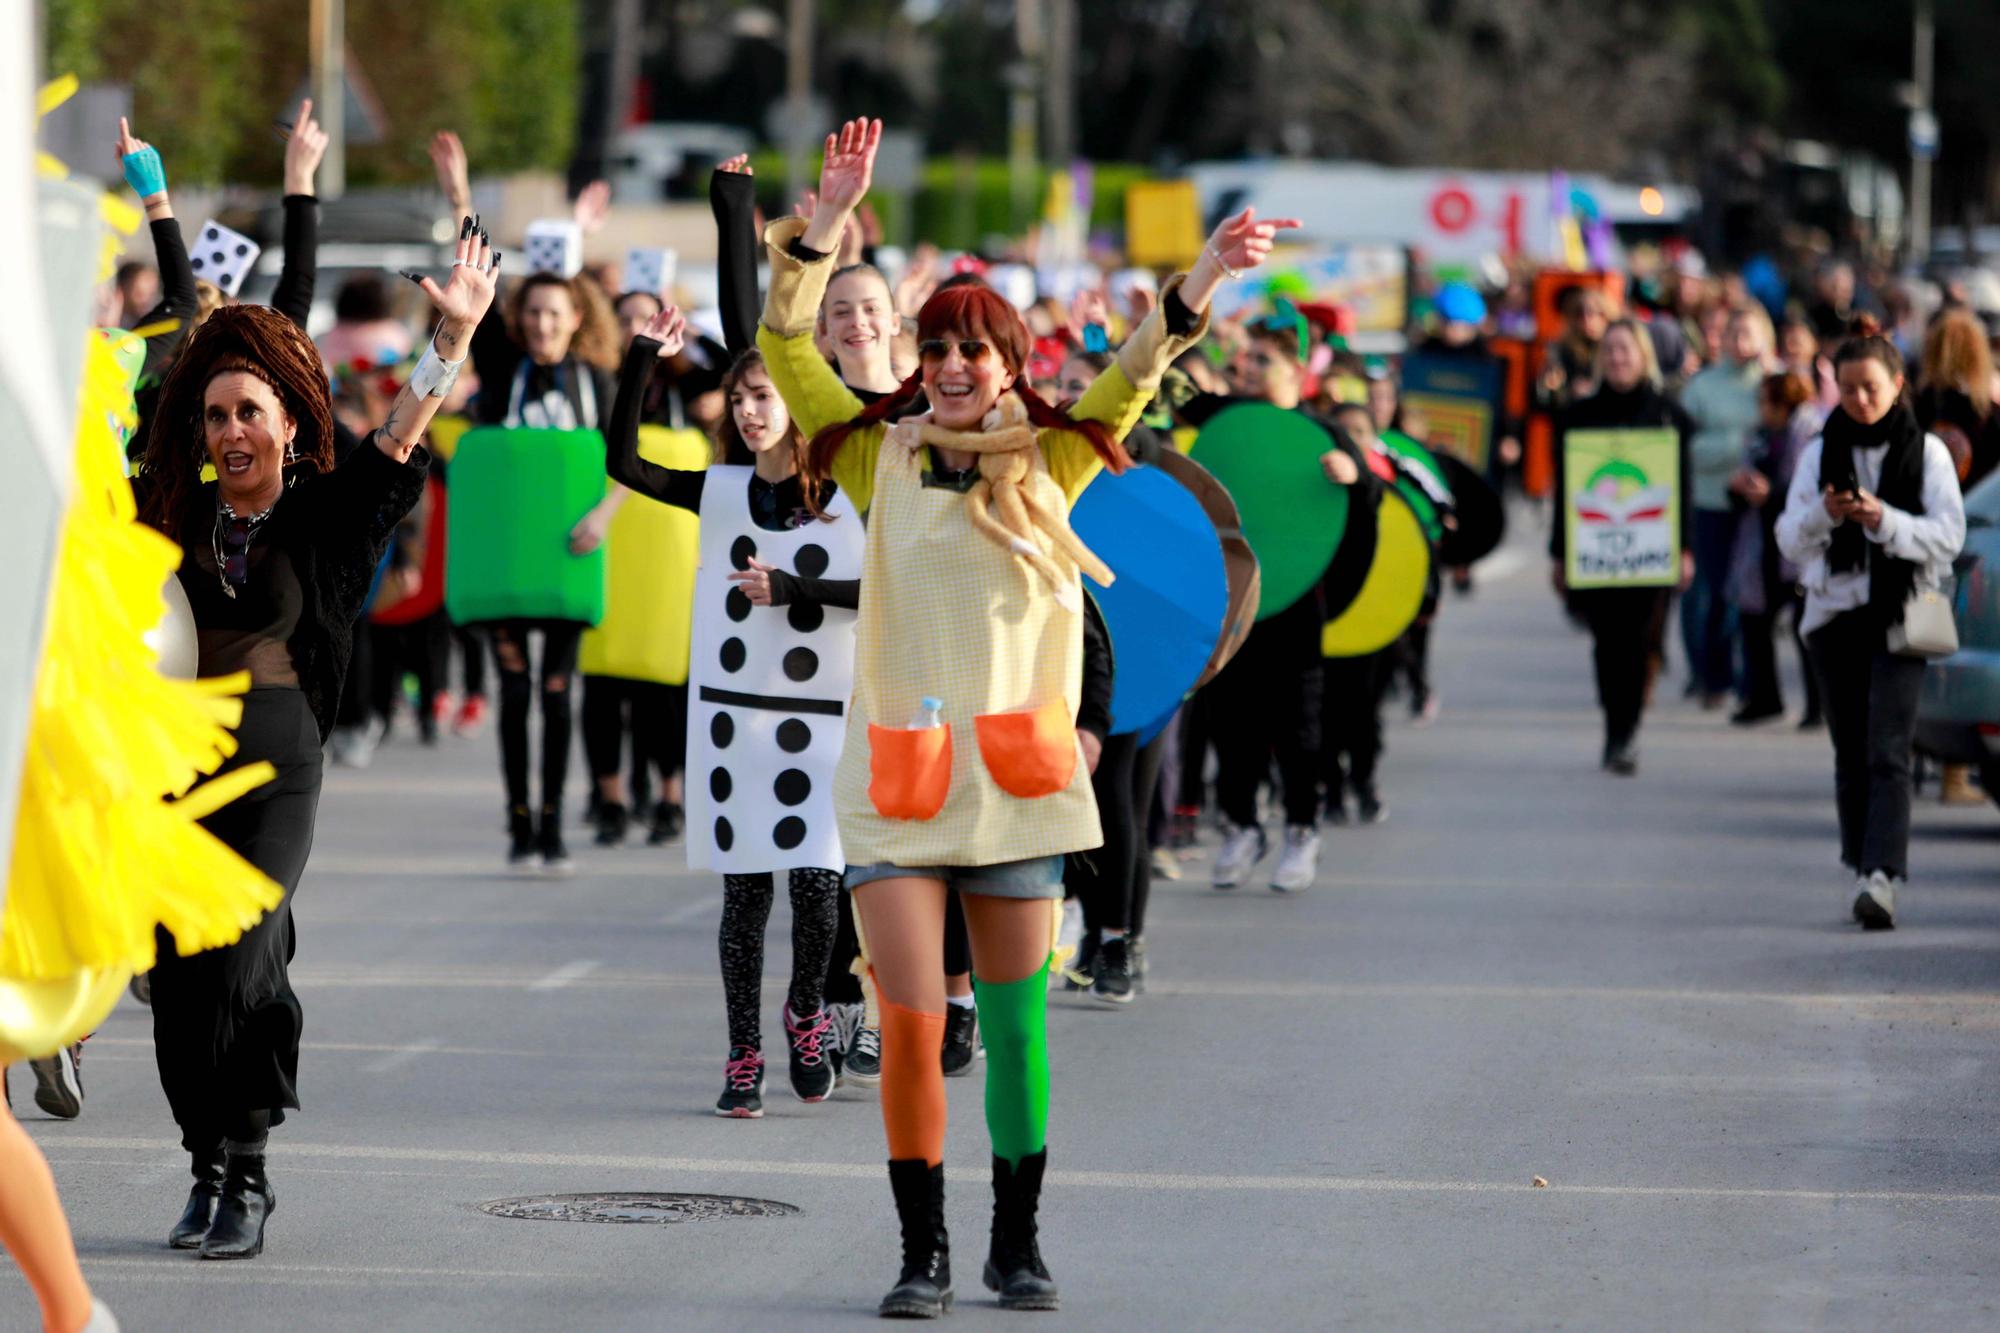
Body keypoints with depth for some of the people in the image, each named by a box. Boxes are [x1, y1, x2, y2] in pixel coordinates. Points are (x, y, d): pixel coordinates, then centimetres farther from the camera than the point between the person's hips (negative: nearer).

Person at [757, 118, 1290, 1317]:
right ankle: (925, 1252, 4)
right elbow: (788, 349, -2)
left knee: (1018, 1031, 6)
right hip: (896, 788, -1)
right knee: (912, 1026, -7)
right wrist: (827, 225, -14)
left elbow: (1134, 376, -3)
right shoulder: (884, 462, 4)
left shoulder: (1048, 467, 5)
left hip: (1017, 787, 1)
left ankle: (1019, 1244, 20)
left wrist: (1204, 280, -18)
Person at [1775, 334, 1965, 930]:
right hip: (1835, 613, 3)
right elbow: (1790, 540, 4)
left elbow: (1948, 536, -5)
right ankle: (1858, 868, 19)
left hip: (1900, 615, -3)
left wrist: (1884, 521, -20)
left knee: (1888, 752, -15)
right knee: (1850, 754, 7)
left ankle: (1883, 878, -25)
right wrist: (1823, 514, -17)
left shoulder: (1927, 452, 3)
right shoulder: (1820, 453, 9)